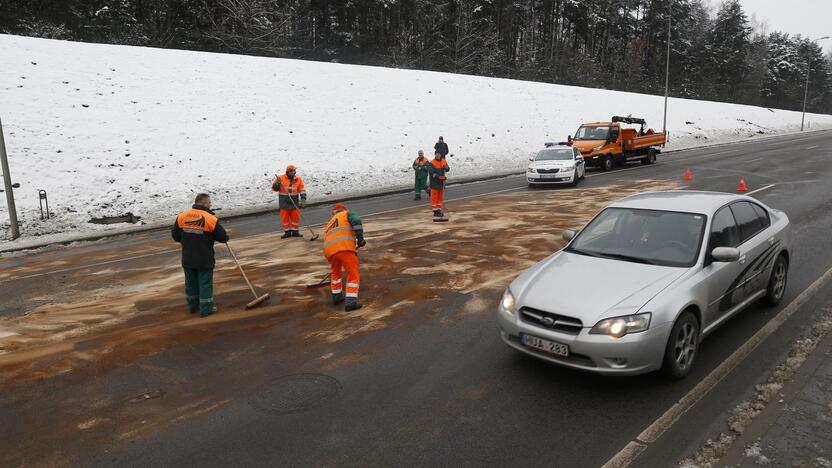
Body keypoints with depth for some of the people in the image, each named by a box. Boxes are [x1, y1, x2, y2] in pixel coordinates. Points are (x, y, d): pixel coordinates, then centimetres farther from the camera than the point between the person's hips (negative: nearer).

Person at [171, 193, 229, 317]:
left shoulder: (182, 216, -2)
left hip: (187, 259, 5)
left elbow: (175, 235, 6)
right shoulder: (211, 219, -14)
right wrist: (225, 237, 16)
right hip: (204, 260, -5)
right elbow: (223, 237, -7)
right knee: (205, 283, 6)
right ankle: (206, 309, 11)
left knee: (191, 282, 18)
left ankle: (193, 306, 31)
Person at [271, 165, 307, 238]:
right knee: (285, 217, 4)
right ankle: (287, 232, 14)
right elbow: (274, 188, -2)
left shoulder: (298, 179, 0)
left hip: (294, 202, 2)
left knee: (295, 216, 4)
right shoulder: (280, 178, -6)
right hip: (284, 202, -1)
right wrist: (277, 183, -21)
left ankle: (295, 231, 16)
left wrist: (303, 199, -7)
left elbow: (302, 190, 3)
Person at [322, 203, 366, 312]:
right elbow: (356, 221, -1)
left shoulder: (328, 225, 39)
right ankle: (350, 302, -12)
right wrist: (360, 238, 1)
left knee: (336, 272, 30)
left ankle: (336, 296, 35)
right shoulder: (347, 213, 24)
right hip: (345, 247, -5)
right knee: (353, 275, 0)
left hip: (329, 250, 5)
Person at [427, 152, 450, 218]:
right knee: (434, 197, -2)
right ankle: (435, 211, 5)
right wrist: (441, 177, -21)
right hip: (434, 183, -6)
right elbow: (432, 174, -19)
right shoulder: (431, 164, -13)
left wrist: (446, 167, -13)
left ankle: (439, 210, 24)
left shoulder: (444, 162, 6)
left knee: (440, 197, 14)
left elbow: (447, 170, 11)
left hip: (441, 183, 6)